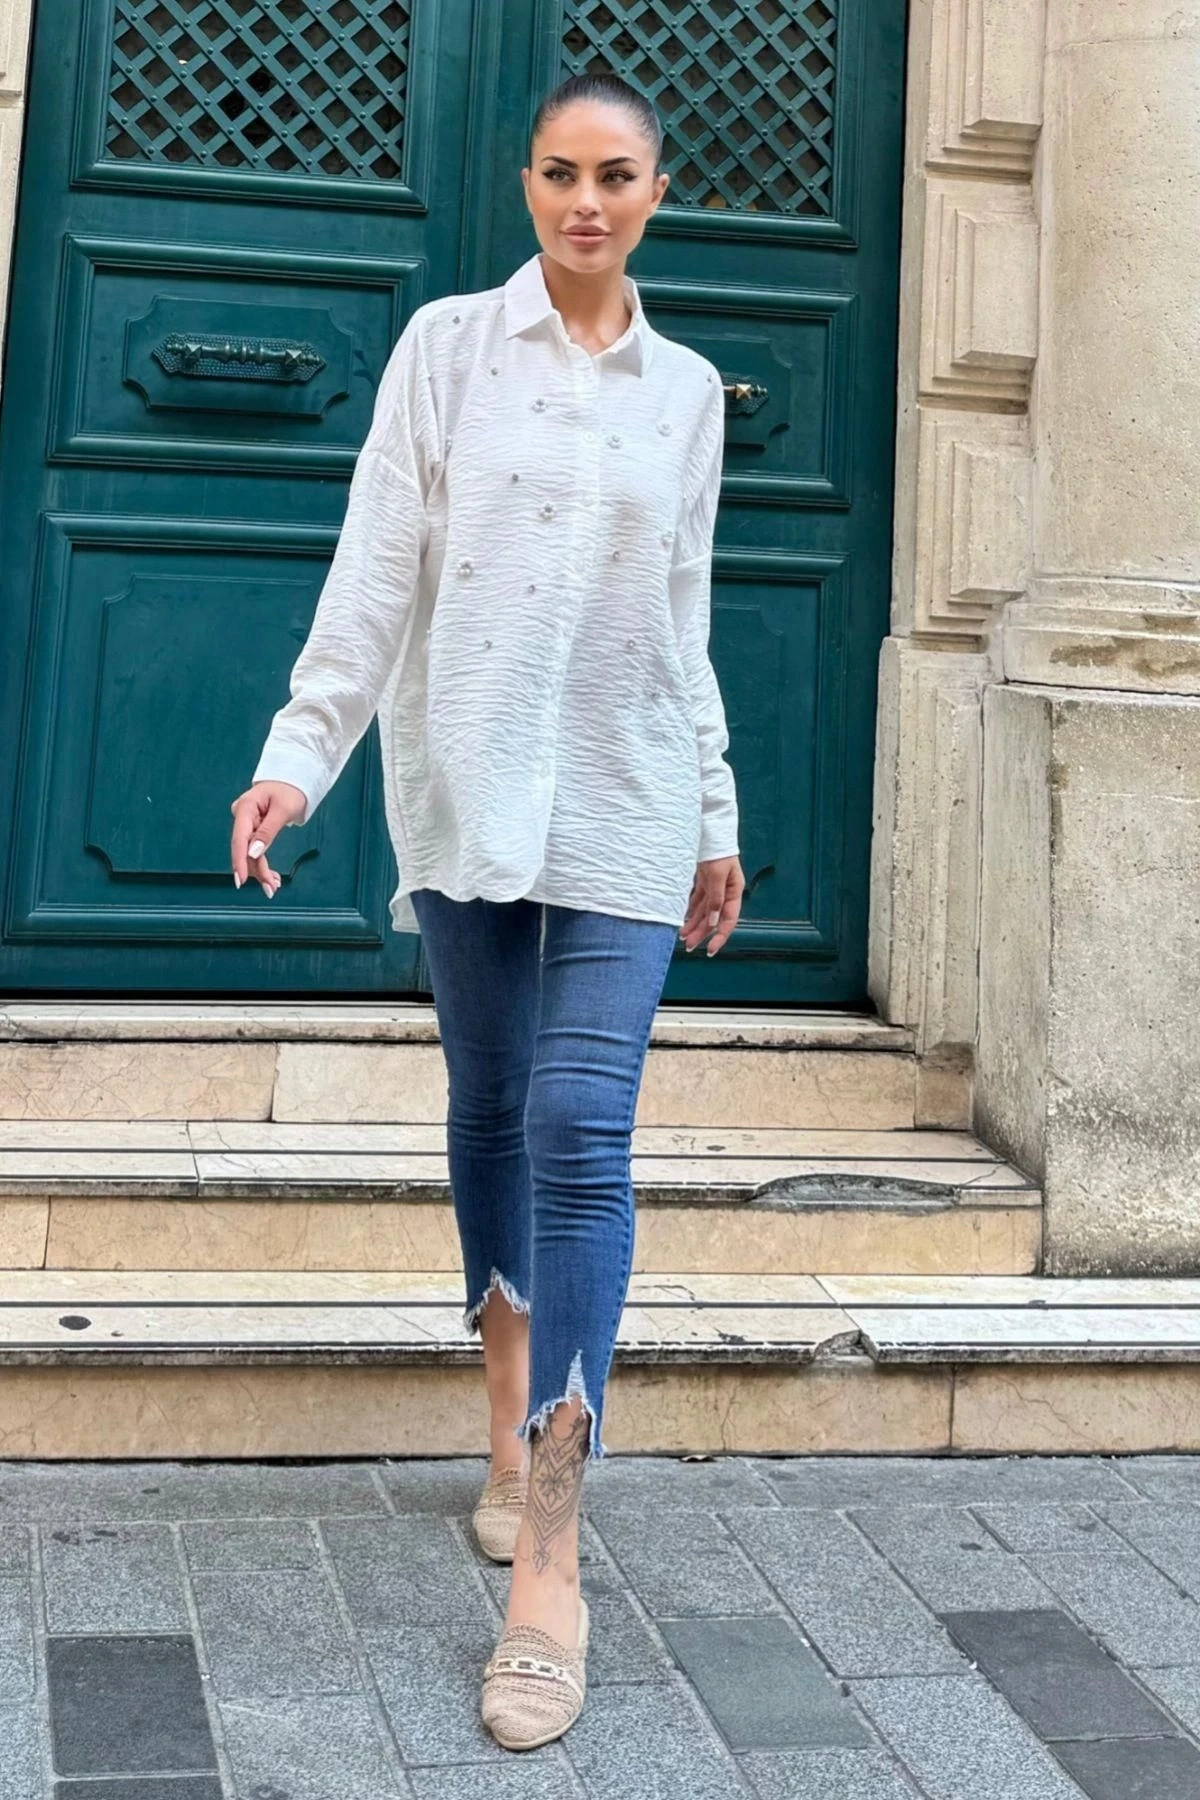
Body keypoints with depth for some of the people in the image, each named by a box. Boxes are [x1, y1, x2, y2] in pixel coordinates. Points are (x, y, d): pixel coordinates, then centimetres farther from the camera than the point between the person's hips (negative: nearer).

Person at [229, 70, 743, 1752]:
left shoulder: (687, 389, 10)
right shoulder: (448, 346, 4)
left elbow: (686, 621, 15)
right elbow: (376, 569, -3)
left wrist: (717, 816, 16)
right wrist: (299, 751, -13)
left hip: (624, 808, 0)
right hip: (465, 788, 0)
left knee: (583, 1136, -9)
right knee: (490, 1118, 9)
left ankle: (550, 1564, -9)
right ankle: (515, 1435, 27)